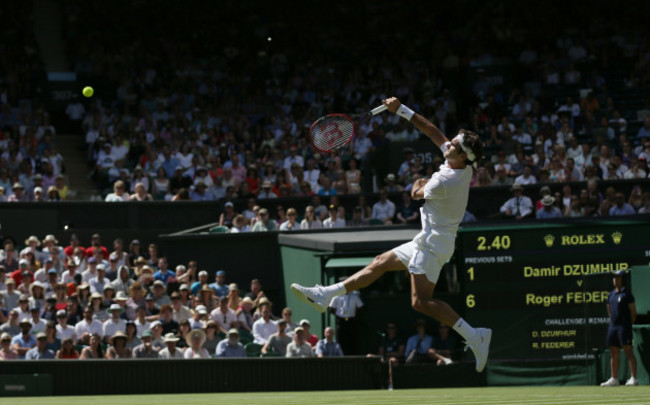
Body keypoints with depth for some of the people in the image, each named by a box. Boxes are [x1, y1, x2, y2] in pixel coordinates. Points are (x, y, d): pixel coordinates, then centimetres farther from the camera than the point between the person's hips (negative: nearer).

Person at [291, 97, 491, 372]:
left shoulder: (444, 181, -26)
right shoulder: (464, 166, 0)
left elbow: (417, 194, -4)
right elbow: (432, 132, 9)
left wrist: (419, 184, 19)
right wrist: (402, 110, 10)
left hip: (432, 244, -11)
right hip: (429, 241, 11)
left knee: (421, 302, -17)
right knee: (380, 264, 16)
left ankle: (474, 336, -16)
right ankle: (325, 296, 22)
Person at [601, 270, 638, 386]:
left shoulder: (627, 294, -5)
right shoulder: (611, 294, 16)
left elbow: (633, 312, -5)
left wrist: (628, 325, -1)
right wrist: (613, 321, 15)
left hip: (624, 326, -7)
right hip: (613, 325, 7)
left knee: (628, 351, -11)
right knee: (614, 354, 8)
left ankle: (633, 378, -14)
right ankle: (614, 379, 12)